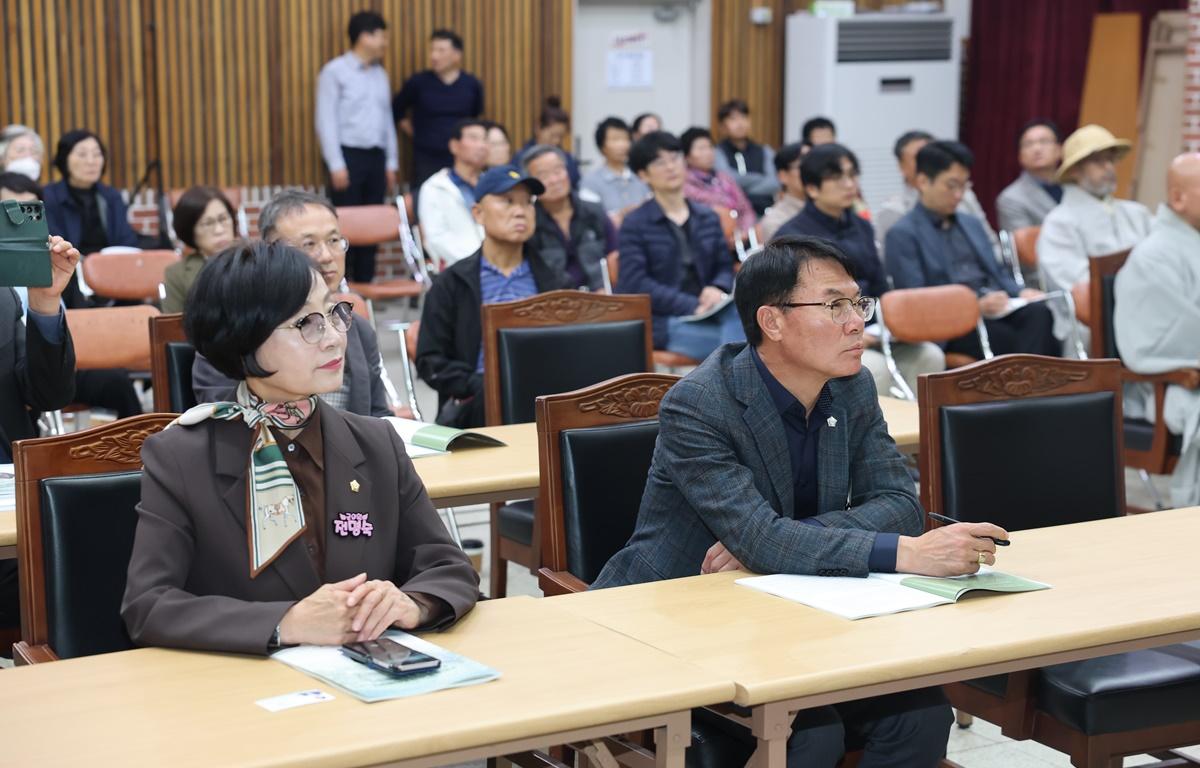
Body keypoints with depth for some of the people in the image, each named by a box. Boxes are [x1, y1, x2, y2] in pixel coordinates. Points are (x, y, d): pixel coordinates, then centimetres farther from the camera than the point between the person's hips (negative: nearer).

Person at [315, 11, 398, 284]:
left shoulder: (380, 74, 14)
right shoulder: (335, 72, -5)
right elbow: (326, 121, -10)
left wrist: (391, 162, 12)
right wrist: (336, 165, -15)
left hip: (376, 156, 6)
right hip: (348, 155, -6)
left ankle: (365, 284, 13)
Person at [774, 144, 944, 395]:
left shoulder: (862, 228, 15)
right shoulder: (792, 237, -5)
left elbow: (881, 293, 17)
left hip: (865, 332, 6)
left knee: (929, 355, -18)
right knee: (874, 366, -33)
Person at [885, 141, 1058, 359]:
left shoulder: (972, 224, 27)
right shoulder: (902, 235, 3)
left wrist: (1020, 293, 5)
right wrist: (975, 306, -19)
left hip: (999, 308, 6)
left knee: (1039, 312, -29)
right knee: (1015, 343, -35)